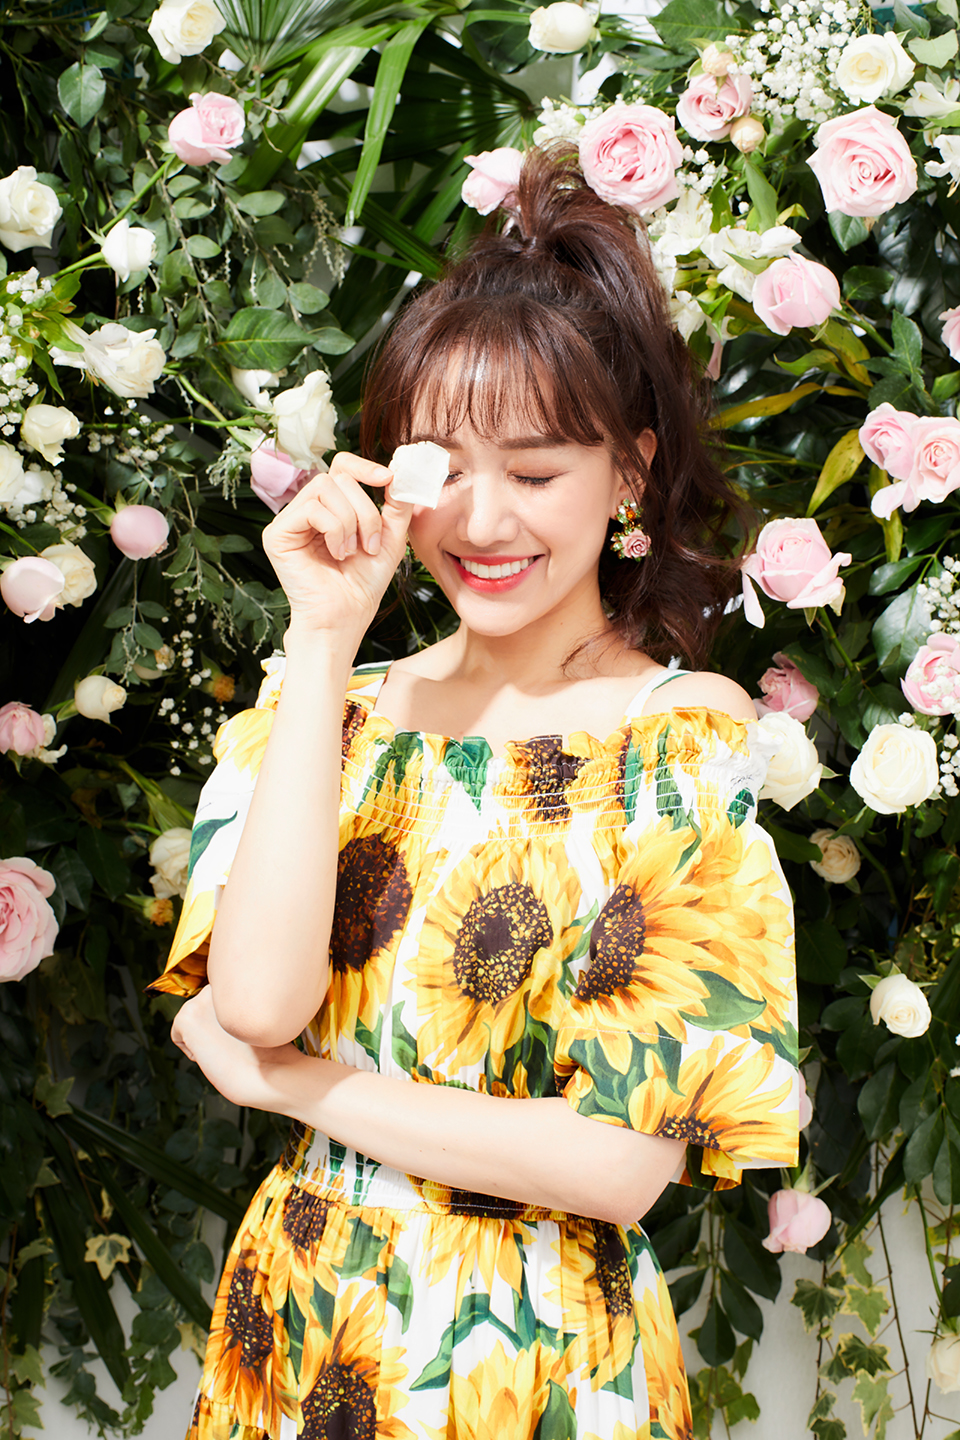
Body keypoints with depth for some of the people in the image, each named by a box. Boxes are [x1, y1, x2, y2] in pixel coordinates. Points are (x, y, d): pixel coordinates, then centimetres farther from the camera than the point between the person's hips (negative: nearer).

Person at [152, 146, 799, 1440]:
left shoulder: (694, 739, -11)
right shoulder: (334, 706, -2)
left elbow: (623, 1163, -18)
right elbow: (259, 995, -19)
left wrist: (289, 1079, -14)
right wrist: (325, 637, -18)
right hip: (304, 1329, 3)